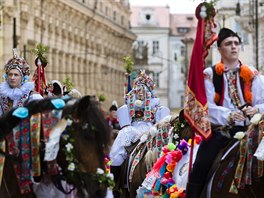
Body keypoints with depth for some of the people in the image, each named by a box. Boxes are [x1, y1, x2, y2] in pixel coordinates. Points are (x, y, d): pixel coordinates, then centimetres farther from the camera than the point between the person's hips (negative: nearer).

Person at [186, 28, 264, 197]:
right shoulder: (210, 75, 6)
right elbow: (207, 105, -5)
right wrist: (228, 116, -22)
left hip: (246, 128, 1)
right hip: (219, 128, -1)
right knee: (200, 169, -15)